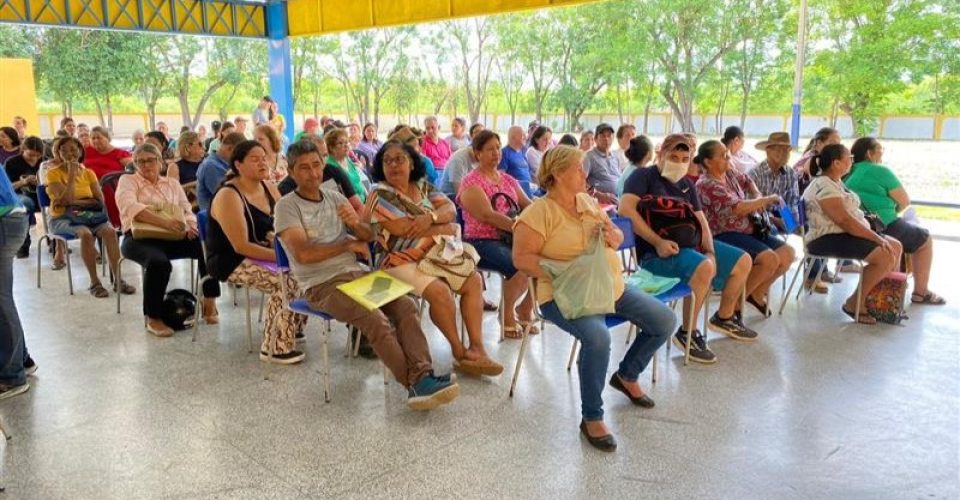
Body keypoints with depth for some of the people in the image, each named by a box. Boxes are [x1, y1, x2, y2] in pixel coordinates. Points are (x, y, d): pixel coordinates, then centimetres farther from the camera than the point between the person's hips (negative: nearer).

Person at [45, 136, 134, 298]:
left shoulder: (88, 172, 11)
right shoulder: (53, 173, 0)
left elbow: (100, 200, 1)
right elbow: (66, 199, -14)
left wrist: (74, 202, -11)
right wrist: (72, 173, -14)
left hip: (87, 215, 3)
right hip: (62, 218, -3)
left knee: (110, 231, -29)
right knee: (86, 234, -36)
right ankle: (94, 282, -27)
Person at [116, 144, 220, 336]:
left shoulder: (172, 183, 22)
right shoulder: (128, 181, 7)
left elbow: (187, 210, 14)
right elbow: (130, 207, -14)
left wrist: (190, 227, -12)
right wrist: (165, 222, -29)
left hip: (171, 238, 4)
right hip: (140, 238, -4)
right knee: (159, 263, -37)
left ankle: (209, 301, -12)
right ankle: (153, 318, -19)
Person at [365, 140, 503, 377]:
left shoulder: (423, 186, 11)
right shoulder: (380, 195, -9)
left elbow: (451, 209, -1)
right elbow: (405, 229, -20)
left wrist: (430, 217, -25)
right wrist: (446, 228, -10)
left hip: (435, 255, 7)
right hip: (402, 262, -7)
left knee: (473, 280, -6)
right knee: (439, 290, -28)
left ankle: (477, 347, -6)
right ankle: (458, 351, -8)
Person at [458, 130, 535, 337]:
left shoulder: (508, 179, 19)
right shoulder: (471, 182, -3)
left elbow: (528, 205, 10)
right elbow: (487, 215, -18)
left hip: (509, 238, 6)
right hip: (482, 242, -6)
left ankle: (525, 309, 6)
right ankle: (507, 314, -3)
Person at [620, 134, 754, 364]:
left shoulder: (686, 184, 19)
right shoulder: (643, 176, -5)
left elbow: (700, 220, 15)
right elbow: (625, 208, -21)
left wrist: (710, 251, -4)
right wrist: (657, 242, -26)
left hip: (691, 242, 9)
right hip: (655, 251, -9)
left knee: (743, 261, 10)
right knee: (704, 268, -34)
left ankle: (724, 317, 30)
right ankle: (687, 333, -14)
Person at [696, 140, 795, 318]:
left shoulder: (729, 173, 9)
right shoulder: (707, 185, -19)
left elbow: (747, 181, 32)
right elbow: (737, 208, -28)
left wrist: (758, 197, 11)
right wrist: (766, 200, -14)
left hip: (747, 229, 10)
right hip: (724, 236, -9)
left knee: (787, 253, 2)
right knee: (770, 259, -26)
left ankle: (757, 293, 19)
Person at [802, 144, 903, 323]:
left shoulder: (835, 182, 15)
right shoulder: (824, 186, -19)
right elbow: (844, 220, -25)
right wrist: (876, 238, -21)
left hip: (843, 234, 11)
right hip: (828, 239, -11)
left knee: (895, 247, 7)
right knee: (885, 256, -21)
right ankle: (854, 303, -9)